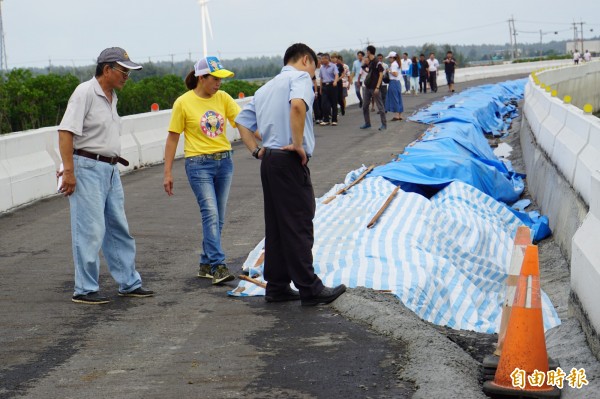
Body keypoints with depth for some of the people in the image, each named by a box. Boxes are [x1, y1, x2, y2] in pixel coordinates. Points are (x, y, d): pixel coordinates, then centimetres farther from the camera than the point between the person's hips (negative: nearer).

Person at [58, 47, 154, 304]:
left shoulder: (111, 96, 14)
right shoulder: (85, 92, -13)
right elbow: (66, 132, -18)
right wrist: (69, 171, -22)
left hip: (111, 169, 9)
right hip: (88, 168, -9)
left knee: (119, 229, 13)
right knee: (90, 230, -6)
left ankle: (129, 283, 22)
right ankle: (85, 290, 2)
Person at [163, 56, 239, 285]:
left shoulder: (223, 98, 5)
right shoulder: (183, 103, -6)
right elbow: (173, 138, -1)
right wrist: (167, 173, -3)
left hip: (224, 162, 5)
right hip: (198, 164, -5)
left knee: (217, 217, 9)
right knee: (211, 214, -15)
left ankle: (206, 265, 21)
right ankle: (218, 266, -16)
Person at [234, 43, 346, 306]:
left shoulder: (266, 87, 22)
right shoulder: (300, 77, -4)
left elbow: (242, 121, 19)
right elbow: (297, 105, -26)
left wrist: (257, 151, 12)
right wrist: (298, 144, -19)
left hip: (269, 159, 8)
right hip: (290, 160, -8)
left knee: (276, 225, 12)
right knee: (299, 225, -5)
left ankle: (277, 286, 16)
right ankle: (309, 289, -2)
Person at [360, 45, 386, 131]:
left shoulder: (377, 62, -13)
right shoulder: (369, 62, 12)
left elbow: (381, 75, -17)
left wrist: (377, 87, -20)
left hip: (374, 88, -9)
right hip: (367, 87, 9)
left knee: (380, 106, -2)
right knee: (364, 106, 11)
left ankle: (384, 124, 3)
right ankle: (367, 123, 20)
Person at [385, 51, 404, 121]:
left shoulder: (393, 64, -13)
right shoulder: (397, 64, 16)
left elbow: (395, 74, -21)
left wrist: (389, 71, -8)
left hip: (393, 82, -10)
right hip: (398, 82, 10)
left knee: (394, 99, -6)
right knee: (398, 99, 11)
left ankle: (397, 115, -5)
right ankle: (400, 115, 14)